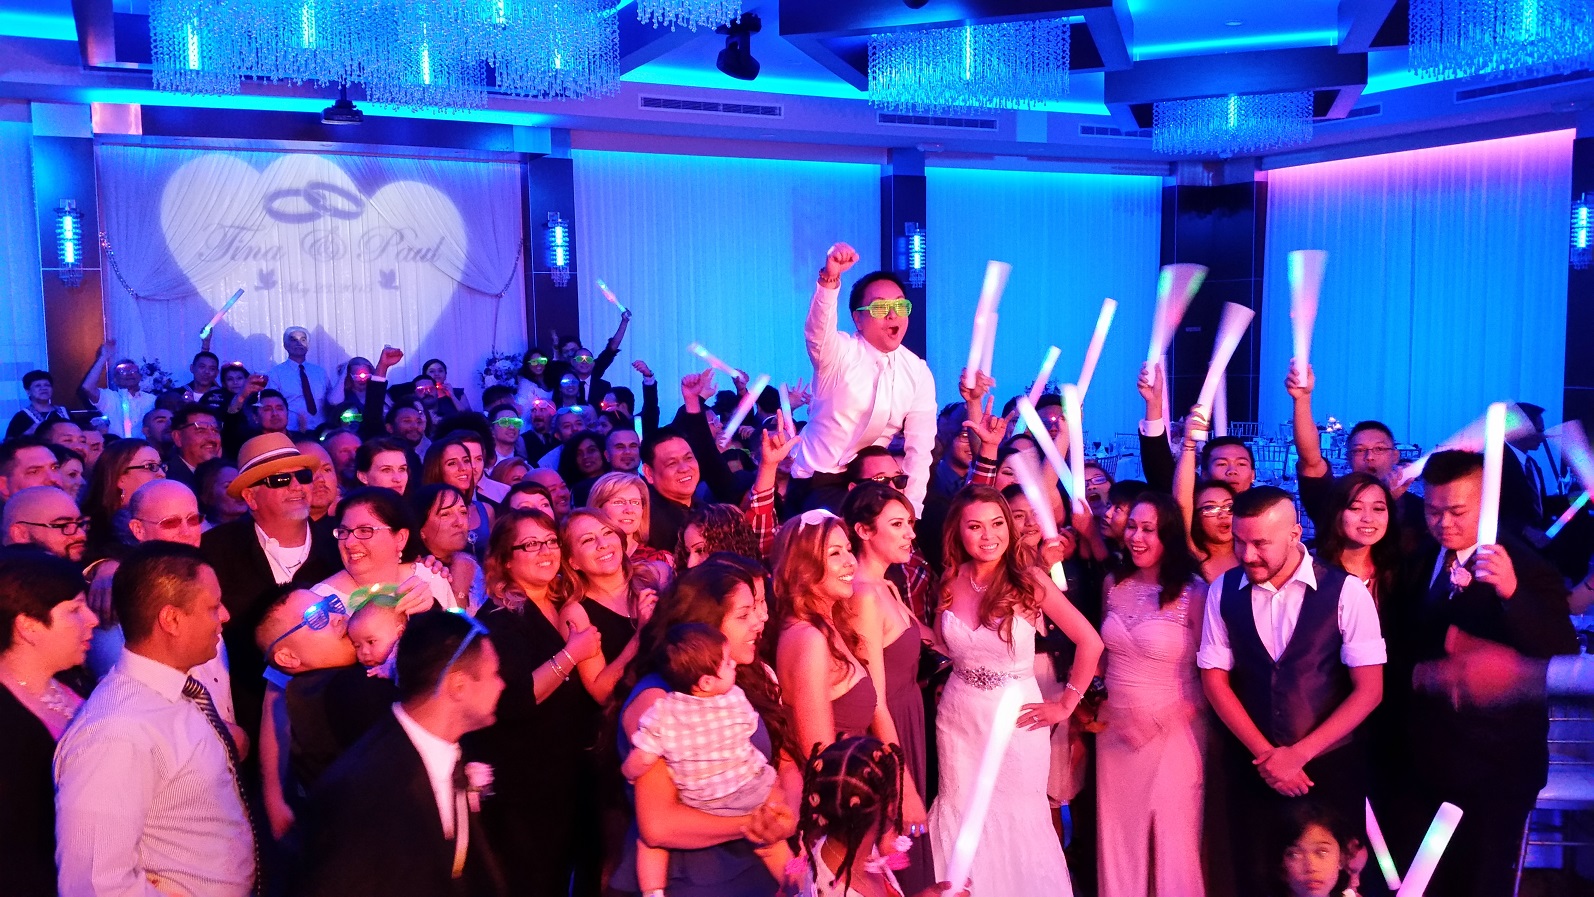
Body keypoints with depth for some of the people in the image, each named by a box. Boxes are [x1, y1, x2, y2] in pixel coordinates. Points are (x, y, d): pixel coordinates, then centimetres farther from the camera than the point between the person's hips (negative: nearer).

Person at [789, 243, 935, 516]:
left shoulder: (918, 373, 0)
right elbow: (817, 326, -32)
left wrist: (910, 507, -13)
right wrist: (830, 277, -51)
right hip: (820, 481, -4)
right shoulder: (838, 352, -9)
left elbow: (920, 448, -3)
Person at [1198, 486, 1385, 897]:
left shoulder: (1346, 591, -10)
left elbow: (1369, 690, -10)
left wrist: (1300, 753, -13)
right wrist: (1264, 753, -9)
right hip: (1251, 764, 2)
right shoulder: (1223, 591, -3)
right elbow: (1215, 680, 0)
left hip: (1329, 764, -2)